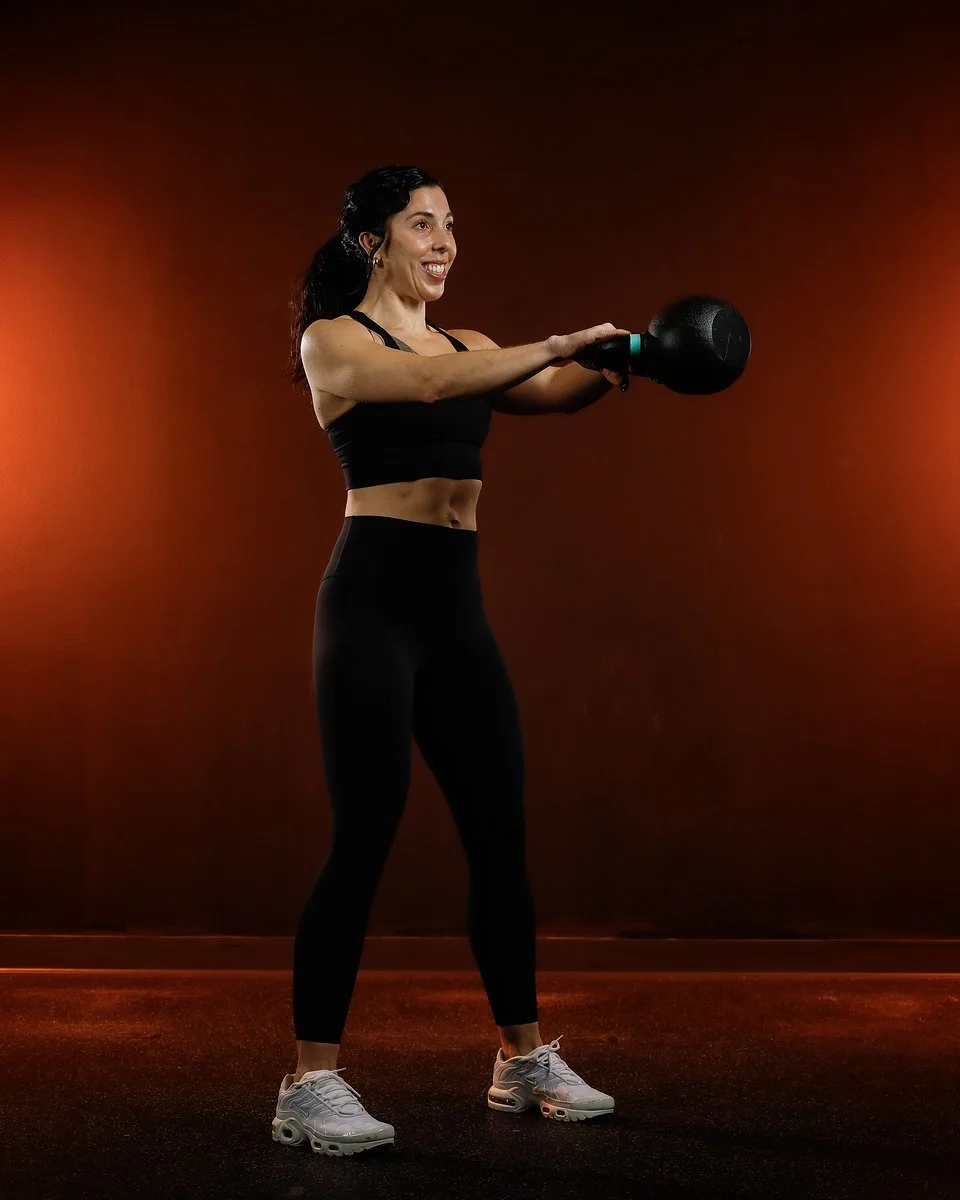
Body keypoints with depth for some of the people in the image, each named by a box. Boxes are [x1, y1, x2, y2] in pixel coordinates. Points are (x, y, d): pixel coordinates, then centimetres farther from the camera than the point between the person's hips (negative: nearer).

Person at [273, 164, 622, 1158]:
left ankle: (523, 1059, 24)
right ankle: (310, 1085, 3)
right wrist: (558, 343, -28)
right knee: (363, 844, -8)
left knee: (501, 837, 10)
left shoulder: (467, 346, 18)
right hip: (374, 599, -7)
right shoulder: (331, 340, -1)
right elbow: (431, 384, -21)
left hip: (456, 607, 7)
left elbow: (555, 393, 1)